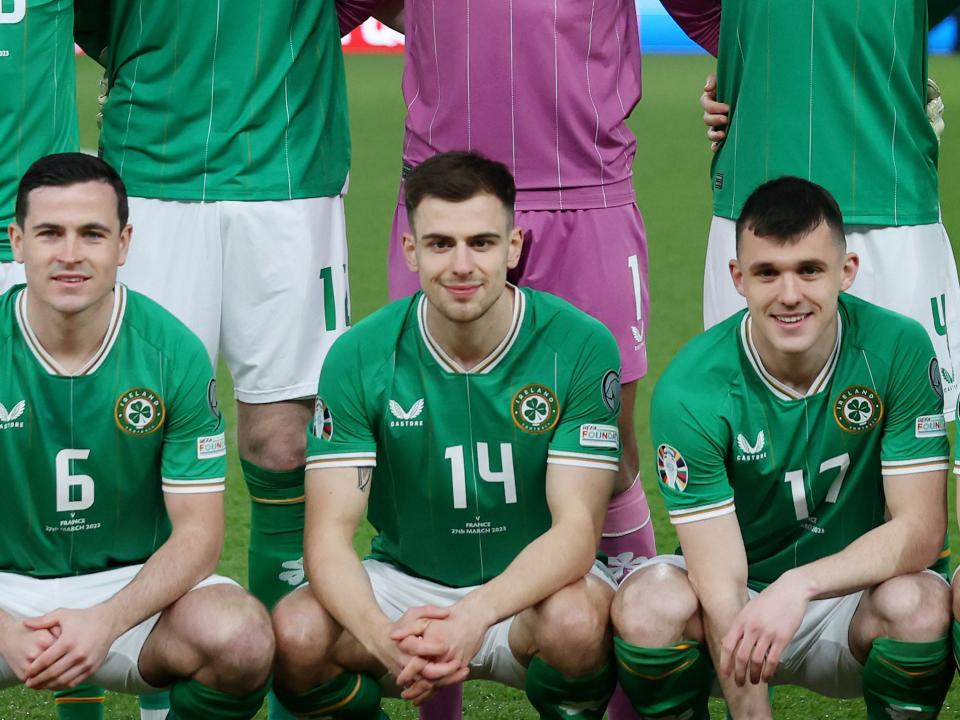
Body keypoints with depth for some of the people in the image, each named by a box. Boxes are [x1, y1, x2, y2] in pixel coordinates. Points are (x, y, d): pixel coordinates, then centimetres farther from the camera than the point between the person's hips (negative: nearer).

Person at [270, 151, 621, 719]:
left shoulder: (581, 347, -14)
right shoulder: (359, 357, -10)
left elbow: (577, 528, -18)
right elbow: (330, 532, -14)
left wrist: (477, 614, -37)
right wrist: (382, 633, -36)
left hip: (532, 585, -1)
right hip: (407, 582, 1)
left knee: (575, 619, -36)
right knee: (296, 634, -29)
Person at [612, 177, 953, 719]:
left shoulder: (899, 350, -15)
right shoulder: (691, 390, -19)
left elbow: (922, 528, -16)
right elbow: (722, 585, -22)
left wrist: (800, 584, -33)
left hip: (853, 602, 0)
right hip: (739, 612, 0)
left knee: (919, 602, -32)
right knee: (650, 602, -31)